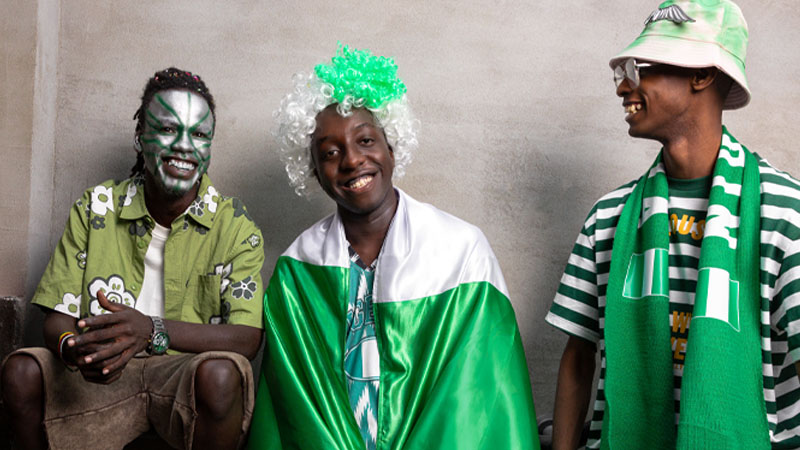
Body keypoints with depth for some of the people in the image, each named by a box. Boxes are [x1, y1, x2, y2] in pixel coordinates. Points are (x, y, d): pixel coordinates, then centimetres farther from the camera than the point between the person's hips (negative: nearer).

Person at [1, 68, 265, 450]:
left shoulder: (235, 226, -3)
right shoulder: (95, 209, 4)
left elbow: (247, 338, -13)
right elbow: (58, 318, 1)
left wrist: (152, 330, -30)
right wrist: (72, 348, -25)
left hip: (189, 371, -2)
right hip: (105, 376, 2)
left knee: (221, 373, -35)